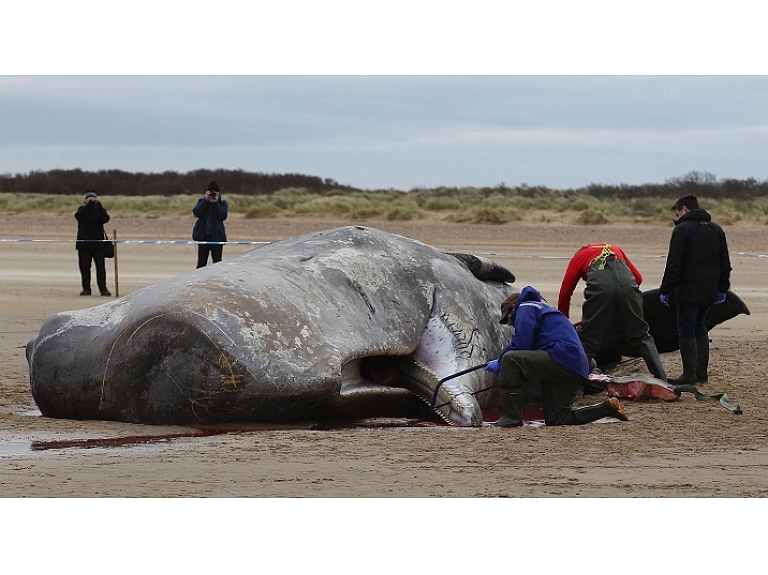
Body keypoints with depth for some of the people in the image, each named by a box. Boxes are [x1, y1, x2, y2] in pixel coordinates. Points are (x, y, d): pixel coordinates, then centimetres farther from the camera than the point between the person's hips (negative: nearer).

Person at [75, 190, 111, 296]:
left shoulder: (99, 210, 8)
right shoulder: (82, 210, 8)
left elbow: (105, 219, -10)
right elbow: (78, 216, -14)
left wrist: (98, 206, -17)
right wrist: (87, 205, -19)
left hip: (98, 242, -1)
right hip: (84, 243, 1)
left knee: (100, 266, -6)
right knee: (84, 267, 2)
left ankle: (103, 288, -5)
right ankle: (86, 288, 8)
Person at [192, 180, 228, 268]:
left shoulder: (222, 203, 4)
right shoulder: (202, 201, 8)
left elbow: (223, 216, -10)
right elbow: (197, 212, -9)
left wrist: (215, 203, -15)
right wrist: (206, 200, -14)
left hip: (217, 235, -1)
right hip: (203, 235, 1)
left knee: (217, 261, -2)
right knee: (201, 261, 3)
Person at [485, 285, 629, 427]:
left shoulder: (525, 308, 7)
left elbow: (521, 344, -8)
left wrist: (500, 364, 5)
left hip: (563, 359, -10)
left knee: (510, 359, -16)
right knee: (556, 420, 14)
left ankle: (510, 417, -18)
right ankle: (608, 407, 12)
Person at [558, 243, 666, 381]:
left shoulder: (578, 257, 31)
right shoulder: (615, 250, 39)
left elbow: (565, 292, 24)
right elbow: (638, 277, 27)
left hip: (600, 288, -3)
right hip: (627, 285, 3)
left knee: (587, 340, 8)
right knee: (641, 337, 16)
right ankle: (661, 378, 15)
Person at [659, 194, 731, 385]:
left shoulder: (682, 229, -10)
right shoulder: (716, 229, 13)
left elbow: (673, 264, -14)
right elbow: (725, 263, 17)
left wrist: (666, 290, -9)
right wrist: (722, 289, 23)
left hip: (689, 290, -7)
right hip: (710, 290, 7)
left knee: (686, 331, -3)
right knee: (700, 328, 17)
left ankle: (689, 375, -4)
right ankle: (702, 373, 16)